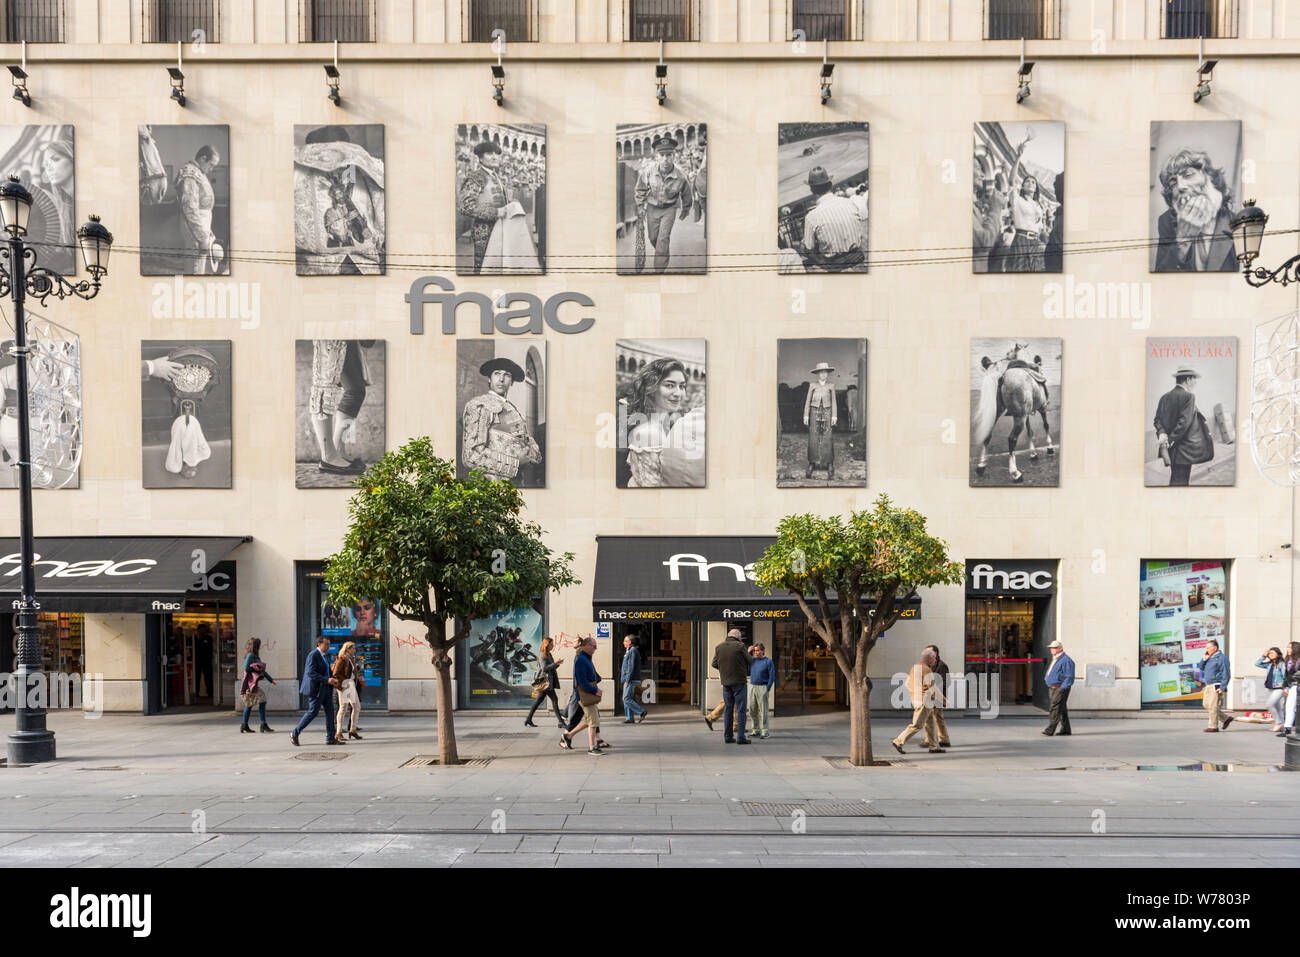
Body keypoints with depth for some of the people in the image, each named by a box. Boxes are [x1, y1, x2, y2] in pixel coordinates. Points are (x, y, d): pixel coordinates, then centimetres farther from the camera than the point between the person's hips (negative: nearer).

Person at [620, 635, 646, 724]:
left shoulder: (633, 651, -13)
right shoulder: (628, 651, 19)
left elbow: (631, 666, -20)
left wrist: (627, 680, -21)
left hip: (631, 679, -10)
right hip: (628, 679, 10)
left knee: (626, 699, -12)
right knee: (626, 699, 9)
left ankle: (641, 712, -8)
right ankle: (630, 718, 10)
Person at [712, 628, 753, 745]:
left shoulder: (719, 647, 4)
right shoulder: (739, 647, -10)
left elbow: (715, 664, 8)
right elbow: (750, 661, -1)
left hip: (726, 682, 5)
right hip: (739, 682, -5)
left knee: (728, 709, 11)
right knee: (740, 709, -1)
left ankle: (727, 736, 11)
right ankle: (741, 737, -3)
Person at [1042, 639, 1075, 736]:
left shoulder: (1066, 660, -12)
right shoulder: (1055, 659, 19)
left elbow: (1069, 677, -16)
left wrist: (1062, 688, -20)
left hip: (1060, 689, -10)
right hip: (1052, 688, 10)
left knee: (1055, 708, -14)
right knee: (1062, 709, 14)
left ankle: (1050, 730, -18)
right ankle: (1065, 729, 21)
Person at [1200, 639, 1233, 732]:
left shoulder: (1222, 658, -11)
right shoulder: (1209, 657, 15)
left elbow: (1226, 674, -15)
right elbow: (1202, 668, 21)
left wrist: (1222, 687, -20)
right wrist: (1204, 659, 4)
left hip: (1217, 686, -9)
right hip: (1209, 686, 9)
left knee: (1213, 706, -8)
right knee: (1206, 705, 10)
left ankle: (1213, 726, 0)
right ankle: (1226, 718, 20)